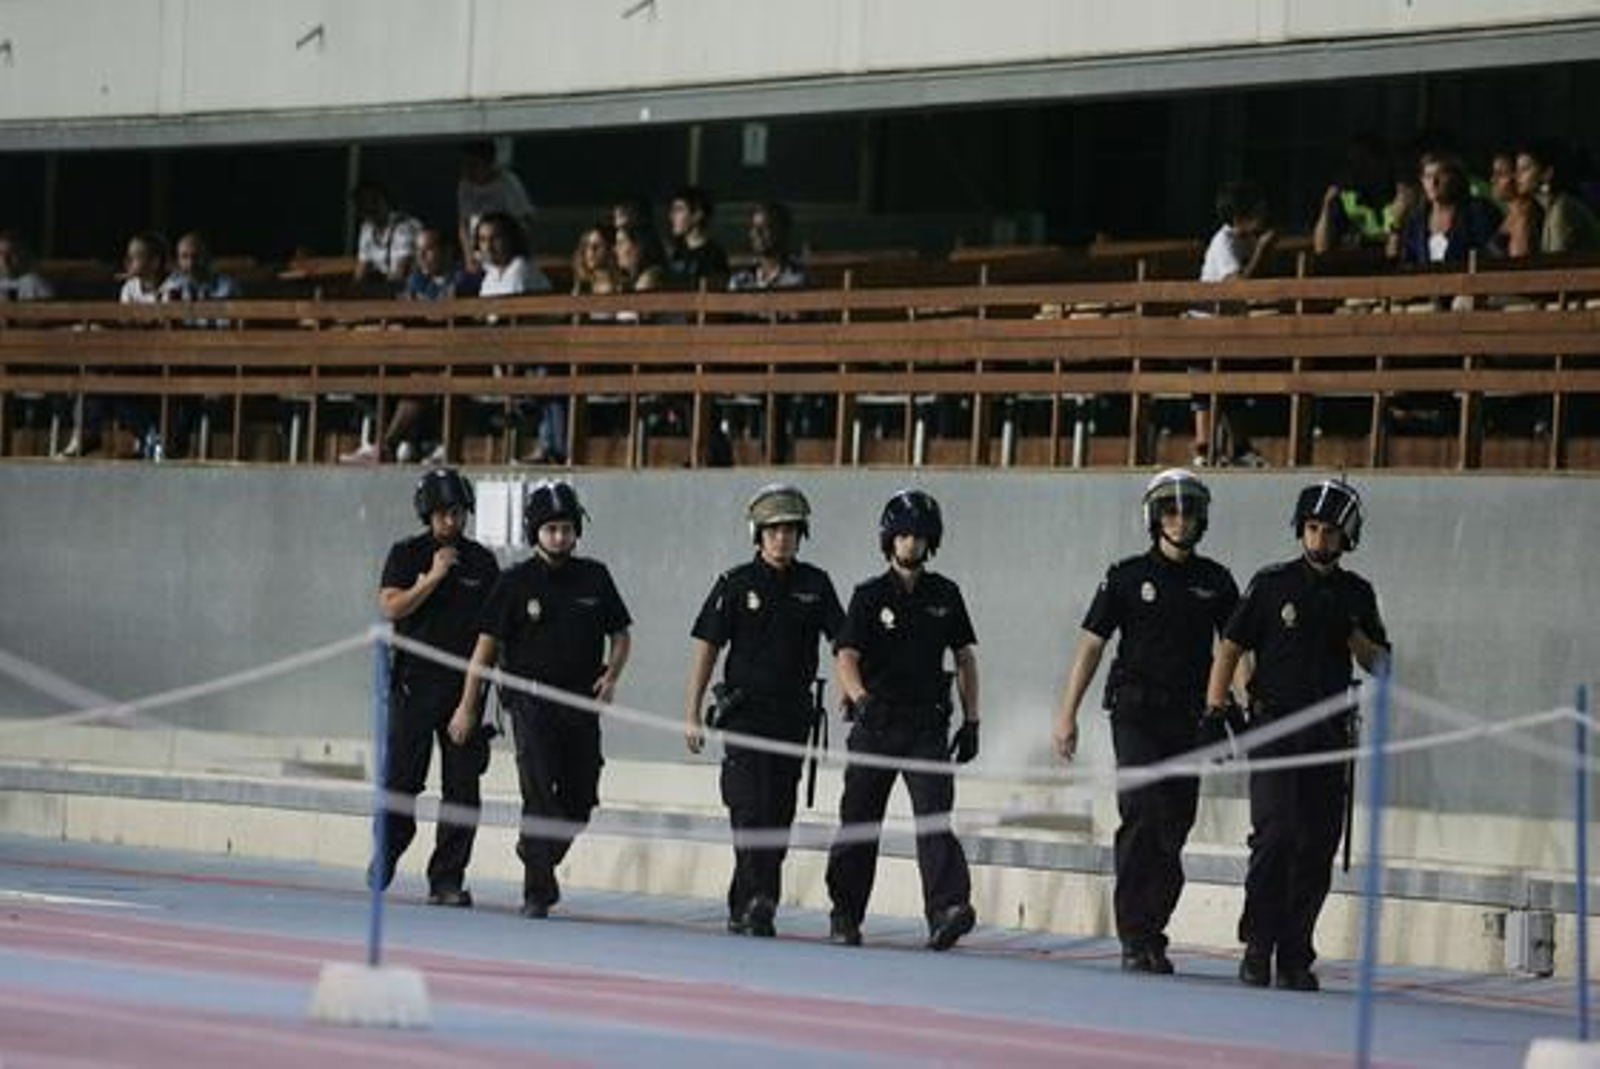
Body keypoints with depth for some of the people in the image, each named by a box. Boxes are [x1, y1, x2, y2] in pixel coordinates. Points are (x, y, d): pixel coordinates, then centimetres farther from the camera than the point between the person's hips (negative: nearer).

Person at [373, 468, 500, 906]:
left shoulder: (482, 561, 10)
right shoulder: (407, 555, 4)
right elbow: (391, 607, -8)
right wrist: (434, 577, -14)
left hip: (464, 686, 2)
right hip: (414, 683, -1)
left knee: (462, 787, -4)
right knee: (401, 778, 1)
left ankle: (447, 879, -1)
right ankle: (387, 852, 25)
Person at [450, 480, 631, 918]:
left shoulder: (594, 578, 8)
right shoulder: (516, 582, -1)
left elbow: (619, 635, 17)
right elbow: (487, 644, 1)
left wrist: (610, 676, -3)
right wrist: (467, 706, -2)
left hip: (581, 703, 4)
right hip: (531, 701, -4)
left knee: (580, 802, 4)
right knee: (540, 794, -13)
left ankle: (536, 859, 27)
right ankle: (538, 891, -10)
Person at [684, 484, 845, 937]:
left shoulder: (814, 585, 8)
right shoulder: (736, 585, 0)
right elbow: (705, 646, 1)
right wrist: (692, 714, -4)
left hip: (793, 713, 4)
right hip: (746, 709, -4)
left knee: (778, 814, 6)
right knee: (751, 808, -14)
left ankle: (745, 906, 14)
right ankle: (756, 900, -19)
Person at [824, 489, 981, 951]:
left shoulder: (945, 595, 9)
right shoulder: (870, 596, 1)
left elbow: (965, 658, 16)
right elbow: (846, 659, -10)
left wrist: (971, 721, 9)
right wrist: (860, 696, -31)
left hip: (928, 725, 1)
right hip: (876, 722, -1)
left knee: (934, 816, -15)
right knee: (860, 821, 6)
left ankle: (948, 909, -29)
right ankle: (845, 915, 19)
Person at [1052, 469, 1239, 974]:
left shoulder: (1216, 582, 10)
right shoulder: (1128, 576, 2)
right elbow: (1091, 645, 3)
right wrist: (1067, 714, -2)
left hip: (1188, 719, 3)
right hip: (1137, 713, -3)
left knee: (1174, 827, 3)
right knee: (1143, 812, -16)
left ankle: (1151, 935, 12)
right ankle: (1134, 937, -16)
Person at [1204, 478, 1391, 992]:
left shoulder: (1357, 595, 12)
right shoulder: (1271, 584, 2)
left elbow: (1381, 665, 15)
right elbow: (1230, 647, 2)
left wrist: (1352, 634, -5)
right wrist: (1215, 709, -8)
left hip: (1329, 734, 4)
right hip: (1274, 725, -4)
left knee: (1317, 848, 1)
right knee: (1275, 831, -16)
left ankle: (1295, 956, 8)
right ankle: (1257, 947, -8)